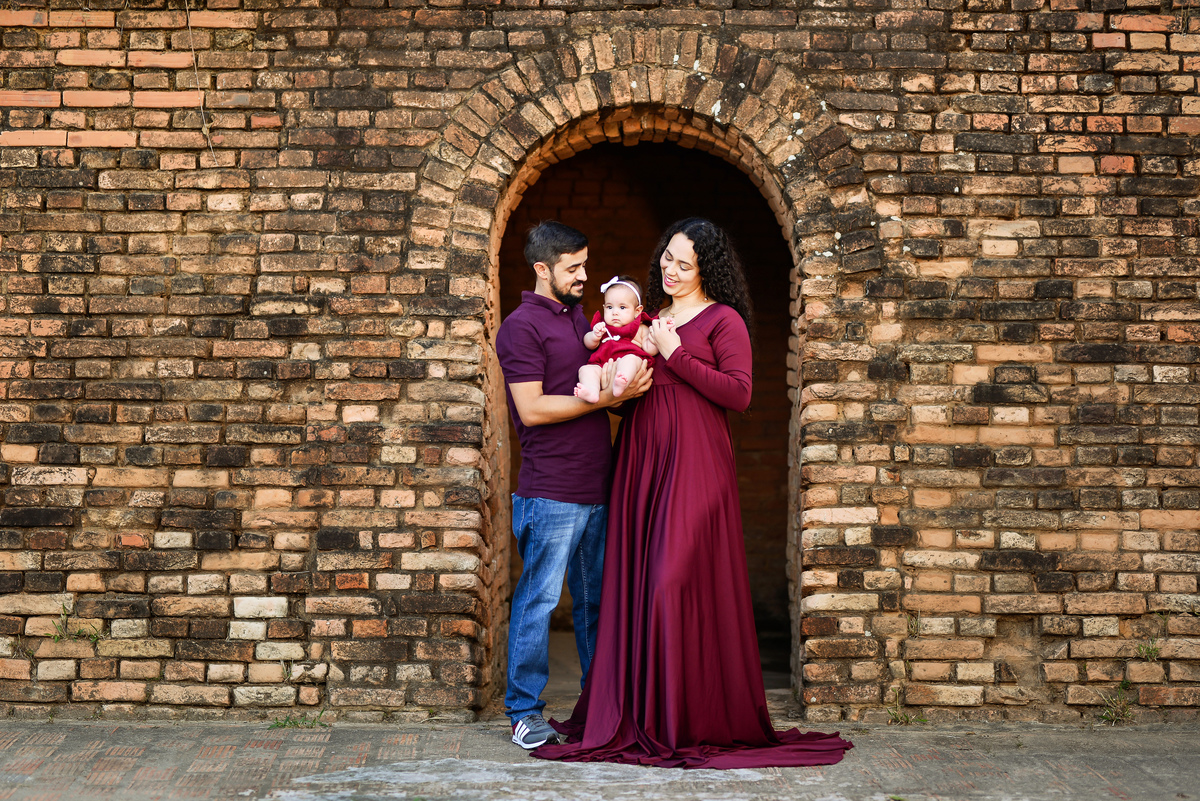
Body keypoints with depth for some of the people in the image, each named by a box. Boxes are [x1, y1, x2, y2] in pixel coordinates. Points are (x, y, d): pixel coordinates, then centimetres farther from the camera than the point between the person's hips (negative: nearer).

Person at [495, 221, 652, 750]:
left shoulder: (581, 318, 18)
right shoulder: (522, 326, -7)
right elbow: (532, 409, -15)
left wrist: (628, 383, 5)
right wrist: (602, 398, -15)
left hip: (596, 488, 8)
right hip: (551, 492, -8)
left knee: (597, 601, 13)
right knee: (538, 600, -1)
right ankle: (525, 712, 8)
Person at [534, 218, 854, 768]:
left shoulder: (723, 320, 0)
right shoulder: (651, 320, 19)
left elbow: (739, 393, -11)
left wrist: (675, 355, -11)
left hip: (695, 462, -6)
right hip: (643, 458, 6)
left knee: (682, 578, -8)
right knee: (639, 578, 4)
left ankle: (694, 718, 1)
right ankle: (642, 711, 12)